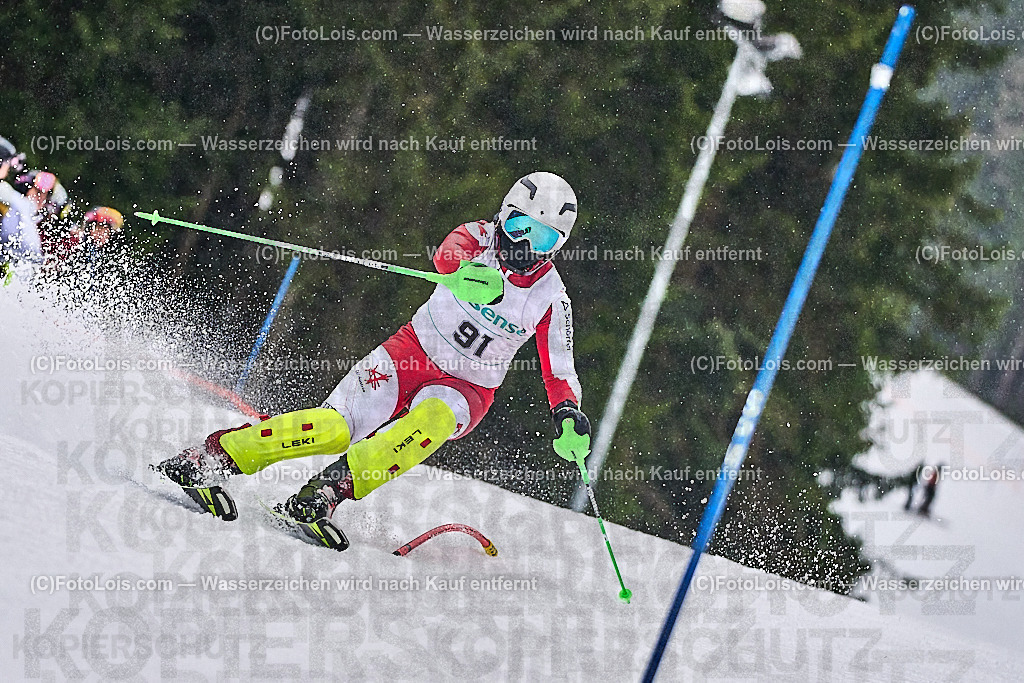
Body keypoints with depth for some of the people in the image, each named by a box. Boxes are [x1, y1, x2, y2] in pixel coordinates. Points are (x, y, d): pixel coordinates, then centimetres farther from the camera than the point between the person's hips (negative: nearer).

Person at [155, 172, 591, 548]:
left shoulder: (551, 297, -4)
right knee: (337, 426, -23)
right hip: (415, 350, -1)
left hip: (467, 389, 1)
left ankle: (326, 493, -41)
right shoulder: (479, 237, -8)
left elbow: (559, 369, 1)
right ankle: (205, 460, -18)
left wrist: (567, 413, -21)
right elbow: (447, 253, -31)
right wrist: (470, 270, -56)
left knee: (432, 420, -36)